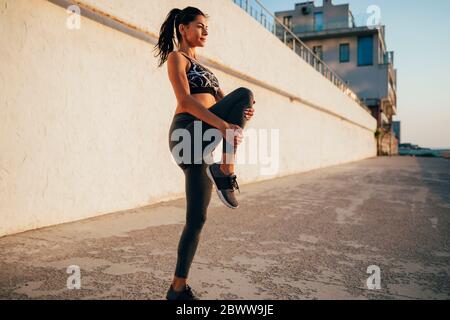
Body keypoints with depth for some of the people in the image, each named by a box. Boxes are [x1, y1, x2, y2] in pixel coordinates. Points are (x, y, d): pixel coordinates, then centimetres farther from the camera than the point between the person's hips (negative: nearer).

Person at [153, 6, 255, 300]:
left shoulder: (200, 65, 28)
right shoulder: (176, 57, 3)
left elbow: (222, 100, 18)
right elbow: (185, 100, -14)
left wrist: (243, 111, -6)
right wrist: (223, 125, -27)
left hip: (202, 140, 8)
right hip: (187, 132, -8)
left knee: (197, 218, 4)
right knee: (244, 92, -22)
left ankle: (179, 287, 13)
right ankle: (226, 172, -21)